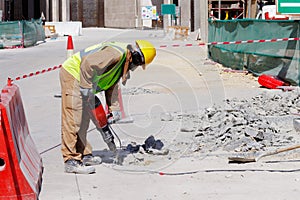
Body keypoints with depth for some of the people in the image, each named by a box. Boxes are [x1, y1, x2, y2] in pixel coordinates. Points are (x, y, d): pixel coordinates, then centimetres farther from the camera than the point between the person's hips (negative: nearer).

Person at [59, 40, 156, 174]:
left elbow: (112, 86, 22)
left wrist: (114, 109, 18)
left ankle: (83, 154, 25)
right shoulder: (116, 53, -21)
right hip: (73, 74, -11)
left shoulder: (123, 63, 14)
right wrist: (87, 87, -24)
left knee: (83, 119, 16)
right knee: (73, 119, -13)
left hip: (82, 80, 11)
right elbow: (88, 63, -30)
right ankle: (71, 161, -15)